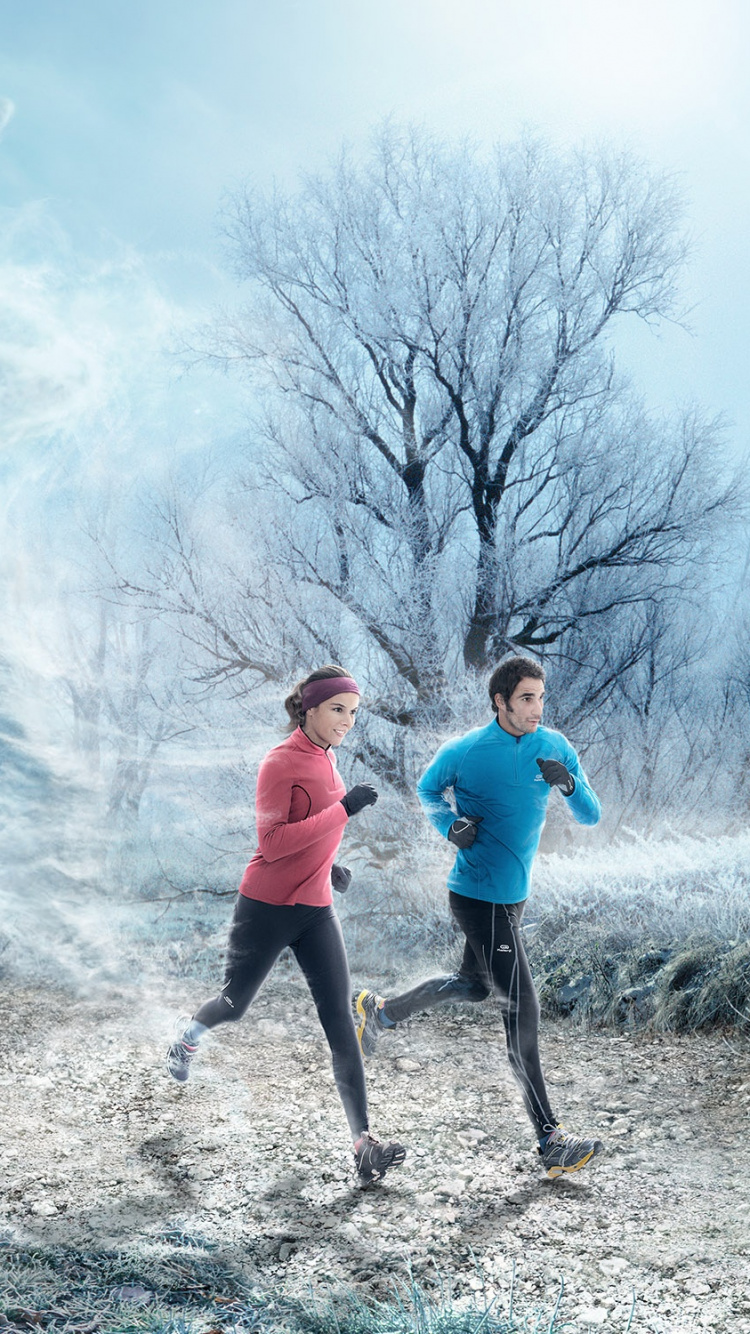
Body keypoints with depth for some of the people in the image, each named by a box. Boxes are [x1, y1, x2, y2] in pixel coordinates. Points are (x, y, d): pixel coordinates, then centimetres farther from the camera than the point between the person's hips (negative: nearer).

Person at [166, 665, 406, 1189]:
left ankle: (364, 1140, -8)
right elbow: (272, 842, -25)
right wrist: (342, 810, -29)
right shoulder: (281, 763, -16)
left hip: (315, 910, 6)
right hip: (267, 907, -6)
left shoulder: (326, 757, 7)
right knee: (236, 1003, 14)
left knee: (341, 1019, -5)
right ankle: (190, 1034, 50)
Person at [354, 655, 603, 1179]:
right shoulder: (464, 752, -14)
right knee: (522, 1009, -8)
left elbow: (591, 817, 0)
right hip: (479, 896, -7)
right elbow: (428, 789, 6)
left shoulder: (555, 747, -1)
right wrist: (450, 824, -14)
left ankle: (379, 1012, 44)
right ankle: (551, 1141, -2)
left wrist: (571, 785, -21)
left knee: (475, 986, 25)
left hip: (514, 894, 7)